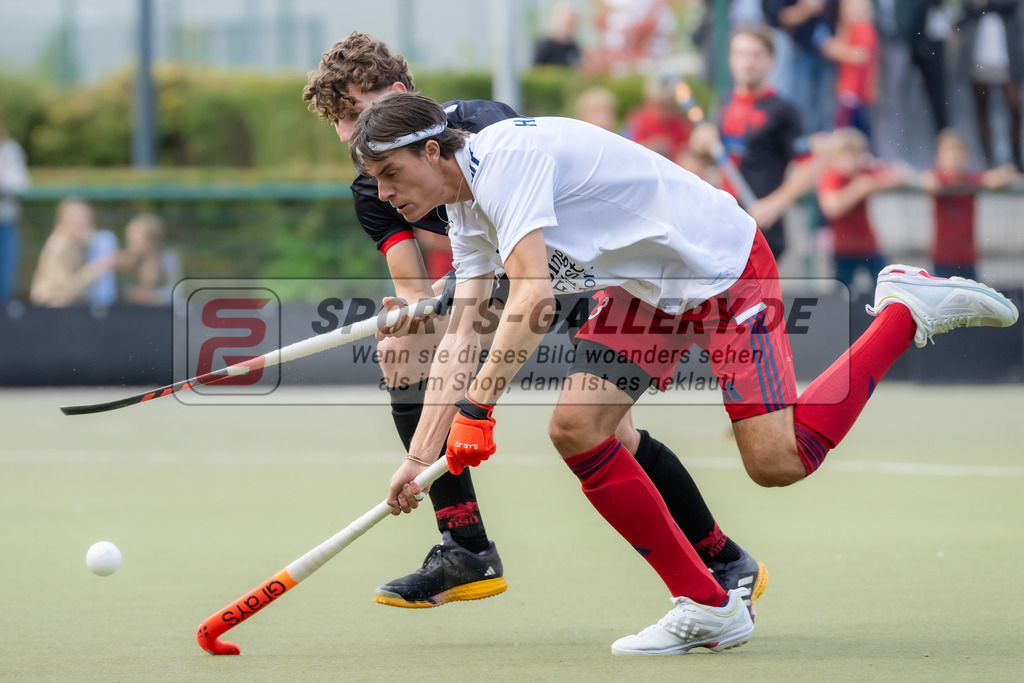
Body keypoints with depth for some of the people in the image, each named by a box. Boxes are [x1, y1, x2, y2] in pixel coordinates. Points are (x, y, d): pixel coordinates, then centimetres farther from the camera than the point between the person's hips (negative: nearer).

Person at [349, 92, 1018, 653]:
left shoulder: (507, 157, -25)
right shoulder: (468, 206, 6)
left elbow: (533, 300, -35)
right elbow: (461, 336, 8)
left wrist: (475, 410, -33)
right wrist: (420, 456, 1)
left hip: (722, 260, -10)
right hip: (648, 288, 10)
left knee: (777, 462, -16)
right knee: (576, 428, -6)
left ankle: (907, 309, 3)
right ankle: (706, 608, 1)